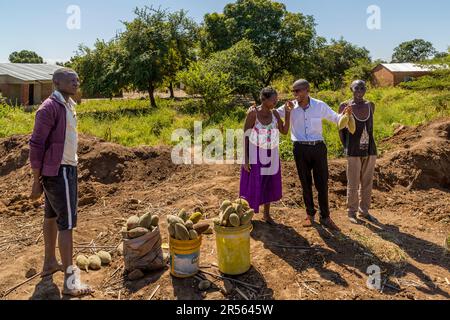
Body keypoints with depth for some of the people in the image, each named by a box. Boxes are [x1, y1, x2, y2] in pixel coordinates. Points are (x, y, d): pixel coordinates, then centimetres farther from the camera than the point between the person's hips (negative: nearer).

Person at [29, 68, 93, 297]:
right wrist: (36, 181, -16)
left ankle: (50, 263, 35)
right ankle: (70, 281, 0)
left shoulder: (67, 105, 10)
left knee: (52, 216, 19)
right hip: (59, 171, -9)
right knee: (67, 222, -7)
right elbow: (36, 145, -17)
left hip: (65, 168, 9)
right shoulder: (50, 107, -16)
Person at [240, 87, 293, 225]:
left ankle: (267, 214, 31)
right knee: (253, 185, 2)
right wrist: (245, 158, -15)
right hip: (256, 155, -5)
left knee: (269, 184, 14)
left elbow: (284, 131, -2)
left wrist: (288, 113, -9)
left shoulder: (274, 113, 0)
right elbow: (245, 136, -13)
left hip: (271, 155, 5)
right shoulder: (253, 113, -15)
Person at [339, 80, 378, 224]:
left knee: (367, 183, 11)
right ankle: (352, 212, 18)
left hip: (370, 149, 4)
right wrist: (346, 147, 1)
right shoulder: (345, 106, -4)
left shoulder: (370, 105, 7)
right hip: (354, 151, -4)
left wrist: (367, 142, 15)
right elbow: (341, 129, 2)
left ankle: (364, 211, 25)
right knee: (353, 184, 3)